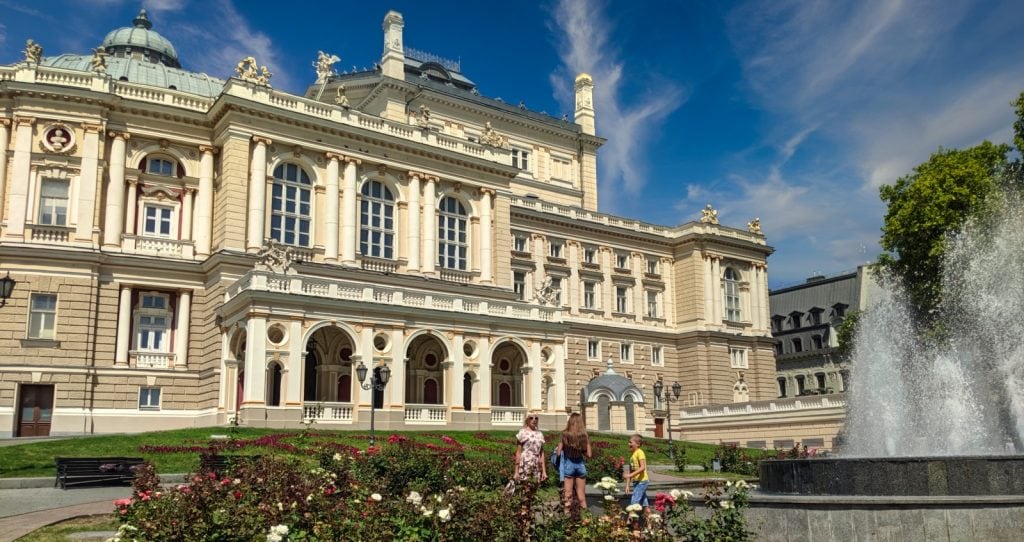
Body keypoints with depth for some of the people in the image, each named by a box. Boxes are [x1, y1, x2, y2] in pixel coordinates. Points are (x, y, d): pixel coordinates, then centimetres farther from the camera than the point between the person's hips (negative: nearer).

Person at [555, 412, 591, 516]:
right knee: (581, 493, 12)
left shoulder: (565, 435, -8)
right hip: (580, 465, 2)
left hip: (568, 464, -2)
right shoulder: (584, 436, -5)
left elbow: (558, 452, -6)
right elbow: (589, 454, -3)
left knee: (568, 492, 6)